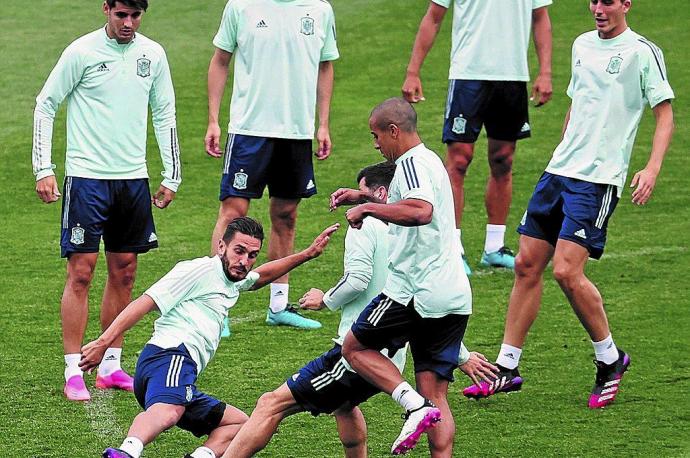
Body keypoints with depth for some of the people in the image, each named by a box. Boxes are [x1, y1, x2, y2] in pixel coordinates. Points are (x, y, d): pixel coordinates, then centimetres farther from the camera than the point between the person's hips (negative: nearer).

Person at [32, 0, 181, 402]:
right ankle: (74, 372, -3)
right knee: (81, 272, -6)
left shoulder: (153, 54, 6)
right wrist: (44, 169, -7)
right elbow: (45, 105, -2)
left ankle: (111, 366, 16)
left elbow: (164, 115, 15)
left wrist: (172, 176, 13)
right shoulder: (82, 52, -8)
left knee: (124, 273, 7)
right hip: (87, 176, -5)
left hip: (133, 178, 5)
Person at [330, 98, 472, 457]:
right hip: (454, 297, 9)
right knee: (436, 395, 6)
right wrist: (363, 198, 34)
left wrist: (368, 208, -20)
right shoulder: (431, 161, 22)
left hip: (414, 290, -9)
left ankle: (415, 405, -10)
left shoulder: (412, 163, -9)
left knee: (354, 348, 8)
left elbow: (421, 211, -30)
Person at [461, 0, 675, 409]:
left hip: (599, 180, -7)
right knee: (527, 265, 5)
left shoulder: (642, 52, -7)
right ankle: (507, 368, 13)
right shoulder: (583, 45, 14)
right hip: (558, 172, 7)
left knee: (567, 271, -15)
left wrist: (652, 169, -19)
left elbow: (665, 114, -7)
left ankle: (610, 359, 4)